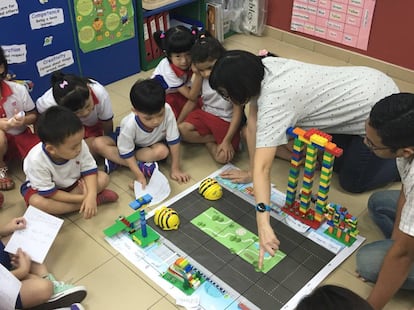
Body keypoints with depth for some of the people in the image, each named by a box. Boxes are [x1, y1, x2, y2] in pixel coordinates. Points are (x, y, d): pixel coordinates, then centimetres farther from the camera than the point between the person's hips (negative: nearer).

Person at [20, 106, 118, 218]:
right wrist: (82, 198, -32)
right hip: (44, 186, -2)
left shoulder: (79, 145, -31)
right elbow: (49, 193, -29)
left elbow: (89, 170, -19)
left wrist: (91, 195, -37)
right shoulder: (37, 161, -38)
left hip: (72, 181, 2)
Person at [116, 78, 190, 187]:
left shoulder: (167, 111, -38)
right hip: (133, 146, -2)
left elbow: (174, 141, -25)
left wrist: (175, 168, -20)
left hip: (154, 143, 2)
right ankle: (141, 166, -20)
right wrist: (139, 176, -32)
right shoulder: (129, 125, -38)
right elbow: (127, 154, -24)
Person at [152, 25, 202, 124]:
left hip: (176, 94, 5)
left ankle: (179, 124, 0)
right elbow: (191, 96, -37)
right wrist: (199, 74, -47)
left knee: (197, 101, -18)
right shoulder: (167, 71, -38)